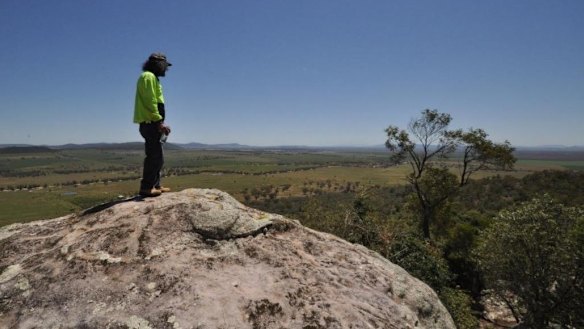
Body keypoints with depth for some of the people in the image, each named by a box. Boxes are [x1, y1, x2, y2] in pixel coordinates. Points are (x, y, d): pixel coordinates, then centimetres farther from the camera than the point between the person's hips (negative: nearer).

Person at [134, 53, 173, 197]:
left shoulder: (152, 77, 23)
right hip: (150, 123, -10)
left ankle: (155, 185, 20)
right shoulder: (148, 76, -7)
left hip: (153, 123, 10)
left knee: (157, 156, 13)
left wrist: (160, 122, 15)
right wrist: (159, 121, -21)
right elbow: (150, 102, -18)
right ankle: (146, 187, -7)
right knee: (154, 156, -10)